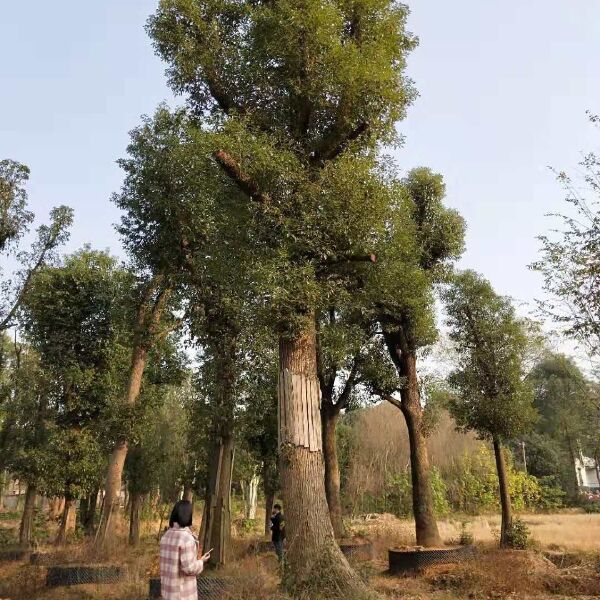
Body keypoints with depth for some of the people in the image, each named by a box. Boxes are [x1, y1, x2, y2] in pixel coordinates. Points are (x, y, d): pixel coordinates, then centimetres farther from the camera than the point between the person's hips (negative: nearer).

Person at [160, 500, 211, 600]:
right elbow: (189, 568, -24)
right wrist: (201, 562, -4)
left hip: (168, 589, 8)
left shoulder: (167, 535, 3)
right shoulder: (186, 537, -23)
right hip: (183, 592, -8)